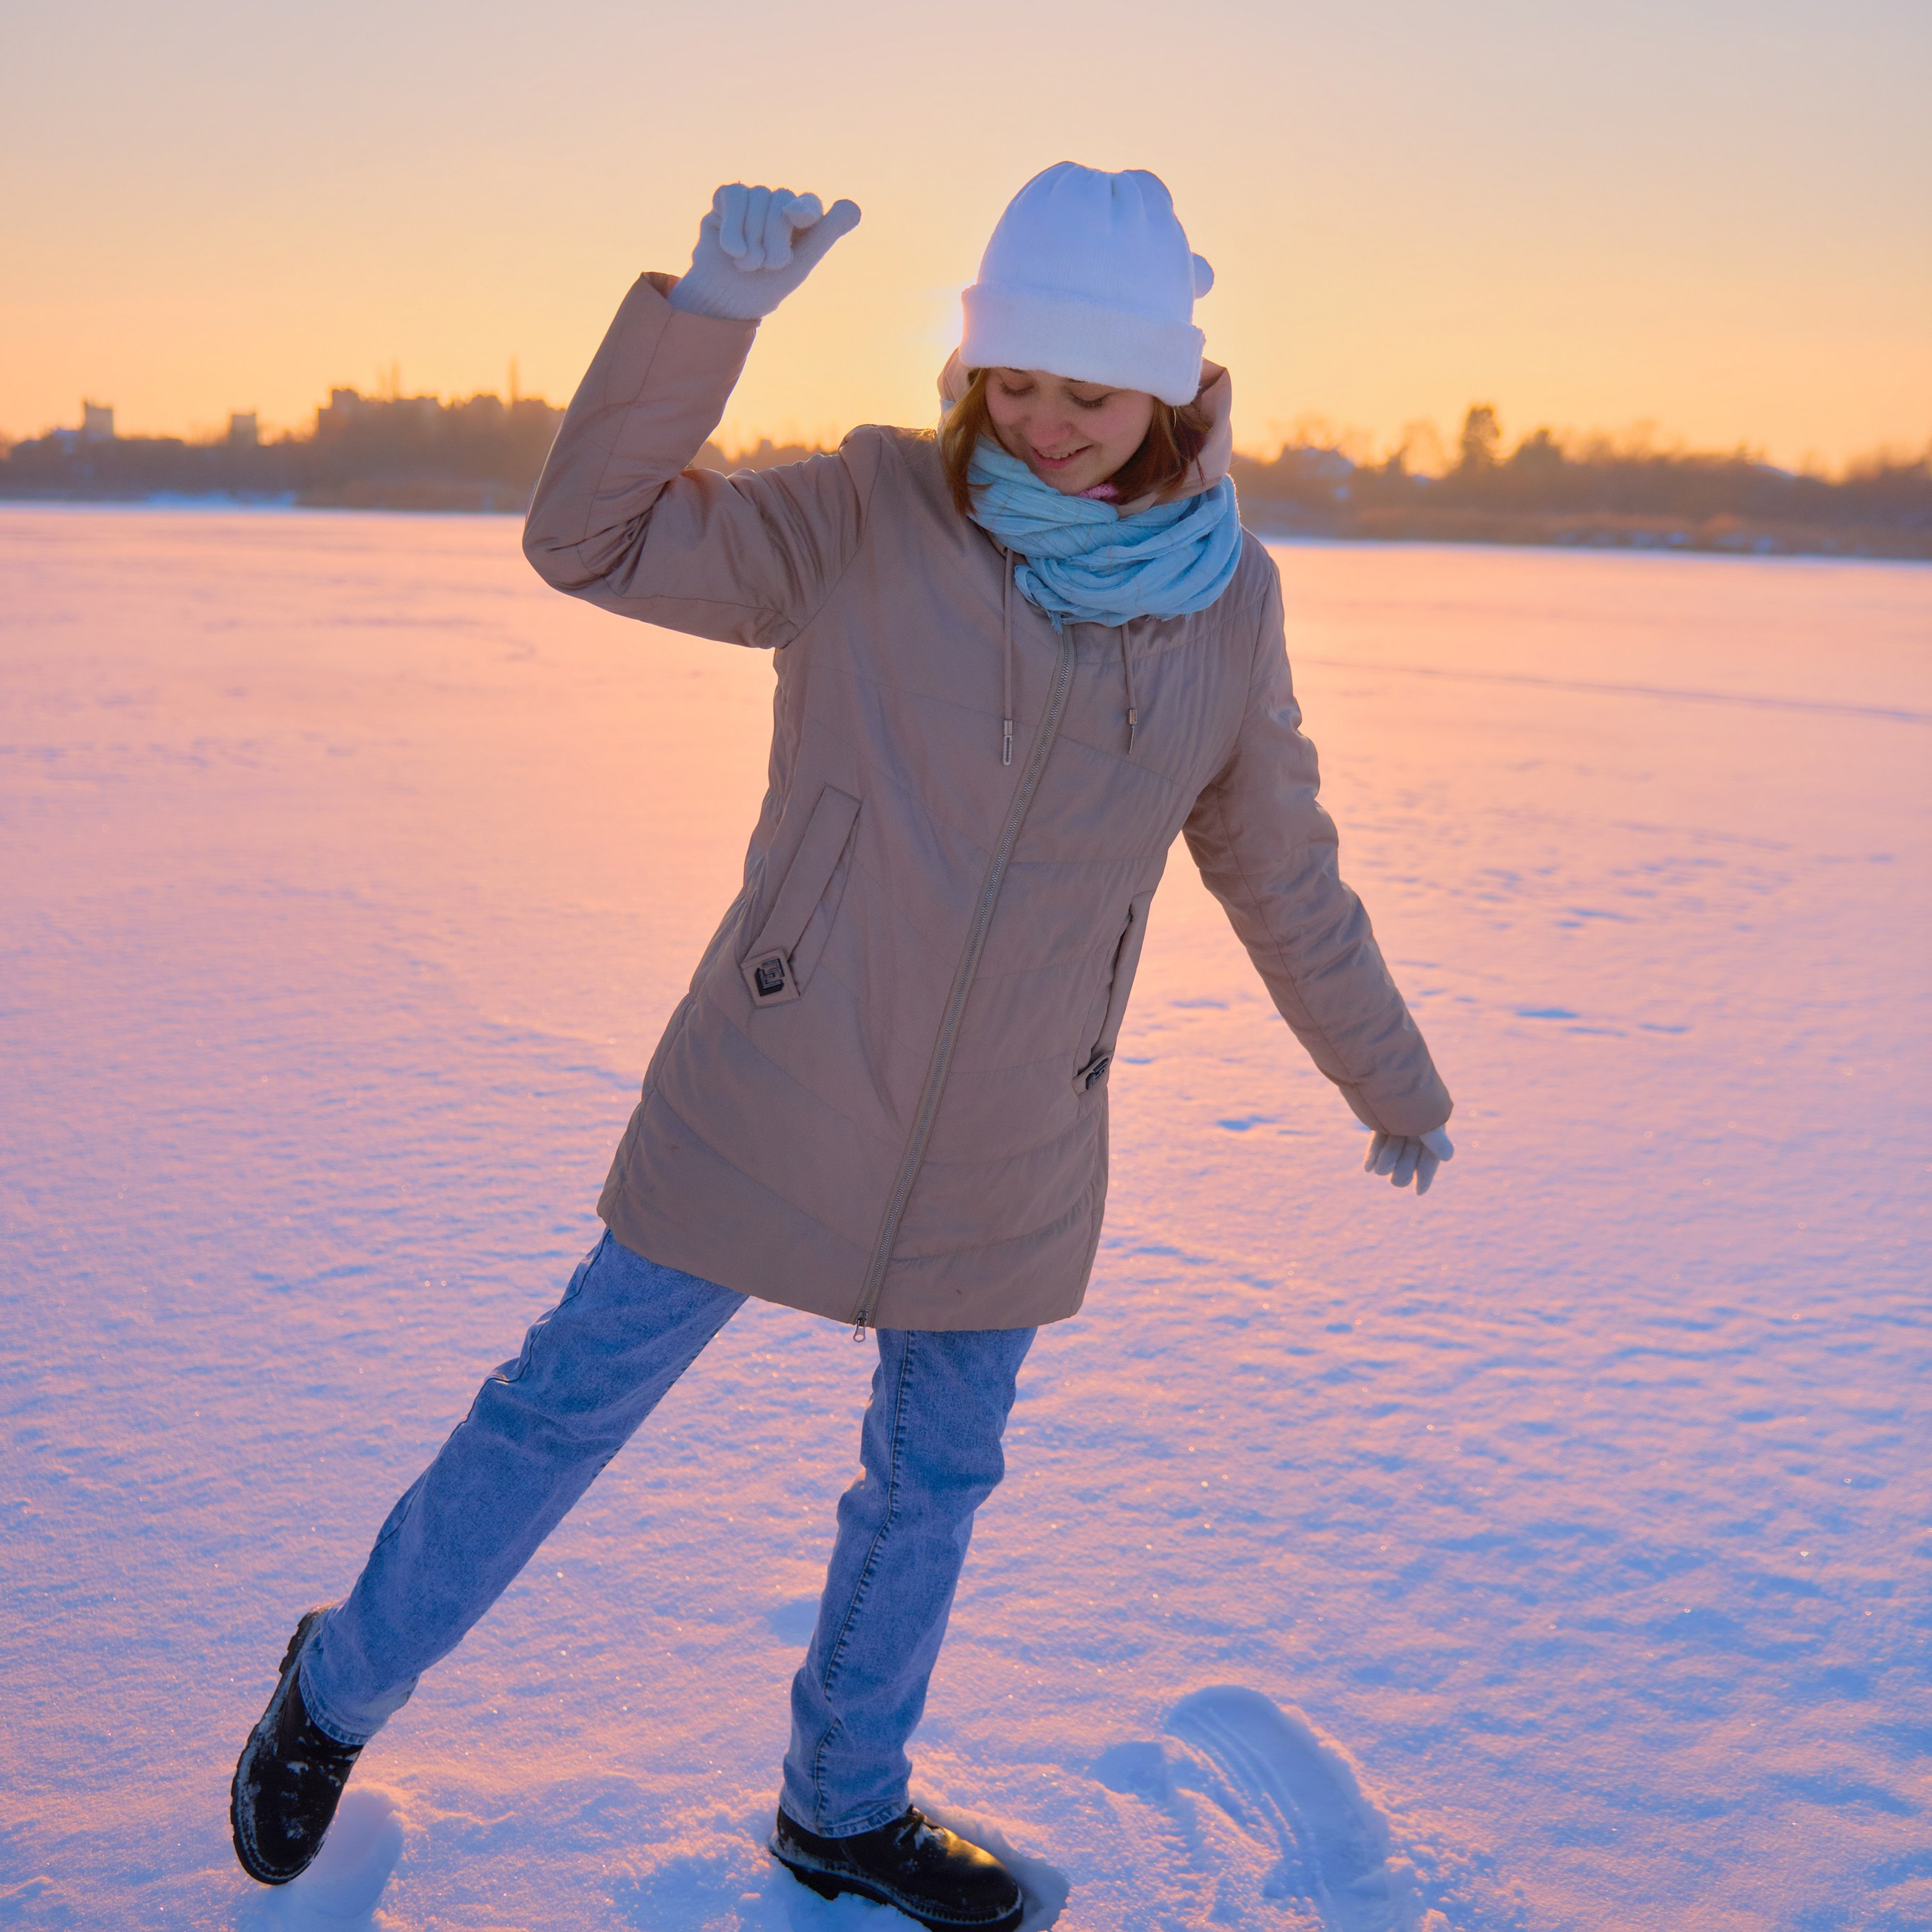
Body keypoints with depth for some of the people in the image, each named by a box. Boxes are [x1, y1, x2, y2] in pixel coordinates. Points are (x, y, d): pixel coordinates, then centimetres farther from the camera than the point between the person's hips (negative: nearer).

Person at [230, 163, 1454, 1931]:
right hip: (773, 1103, -3)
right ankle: (336, 1691, 33)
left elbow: (1283, 871, 12)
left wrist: (1393, 1082, 21)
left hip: (1006, 1164, 4)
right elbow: (593, 538, -13)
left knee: (934, 1481, 17)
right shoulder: (870, 518, -8)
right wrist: (709, 309, -25)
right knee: (570, 1405, 7)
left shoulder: (1227, 605, 0)